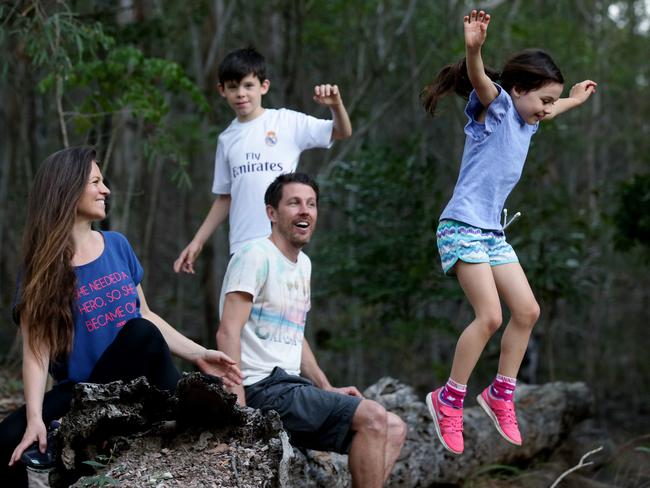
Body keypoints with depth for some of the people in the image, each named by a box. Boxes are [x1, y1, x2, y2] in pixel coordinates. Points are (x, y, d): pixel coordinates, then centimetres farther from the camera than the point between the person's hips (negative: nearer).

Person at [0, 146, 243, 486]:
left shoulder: (117, 245, 8)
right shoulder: (42, 267, -3)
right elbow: (37, 350, -11)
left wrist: (198, 355, 5)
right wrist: (35, 419, -24)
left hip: (132, 383, 2)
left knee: (141, 332, -32)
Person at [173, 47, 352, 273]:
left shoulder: (287, 122, 1)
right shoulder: (227, 139, 13)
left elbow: (342, 133, -4)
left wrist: (336, 105, -25)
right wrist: (197, 242, 16)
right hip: (242, 246, 4)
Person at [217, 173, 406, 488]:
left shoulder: (302, 263, 19)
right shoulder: (256, 256, -10)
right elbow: (228, 333, -17)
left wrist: (327, 389, 14)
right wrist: (239, 408, -24)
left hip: (291, 386, 10)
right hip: (262, 388, -9)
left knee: (394, 429, 2)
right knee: (373, 418, -20)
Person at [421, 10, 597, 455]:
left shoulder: (525, 121, 13)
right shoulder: (495, 105, -11)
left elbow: (546, 111, 40)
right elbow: (479, 79, -34)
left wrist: (576, 99, 52)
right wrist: (473, 48, -54)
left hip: (493, 231, 9)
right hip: (463, 226, -9)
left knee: (527, 311, 6)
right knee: (490, 316, -16)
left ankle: (501, 394, 20)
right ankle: (449, 400, -3)